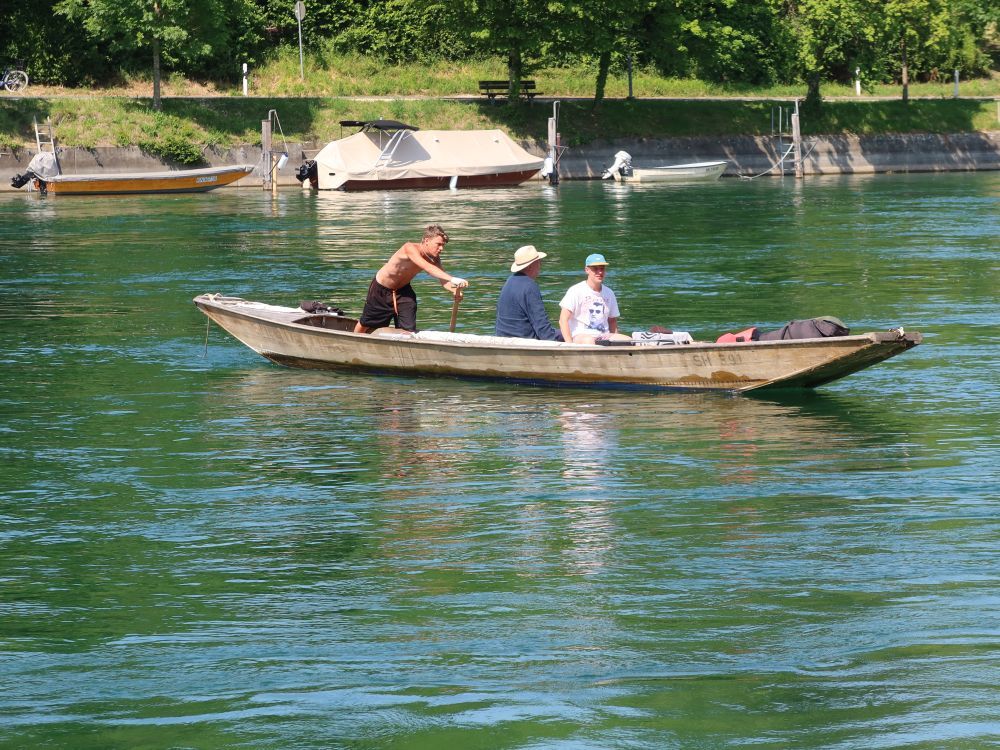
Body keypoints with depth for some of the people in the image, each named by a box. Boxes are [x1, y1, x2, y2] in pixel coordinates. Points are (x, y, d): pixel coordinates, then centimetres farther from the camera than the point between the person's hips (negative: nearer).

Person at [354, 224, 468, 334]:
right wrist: (452, 279, -63)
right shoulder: (410, 248, -37)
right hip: (381, 290, -5)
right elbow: (427, 267, -52)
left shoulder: (434, 258, -17)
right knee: (365, 325, 13)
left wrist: (454, 289, -48)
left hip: (403, 290, 5)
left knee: (409, 330, -6)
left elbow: (443, 279, -24)